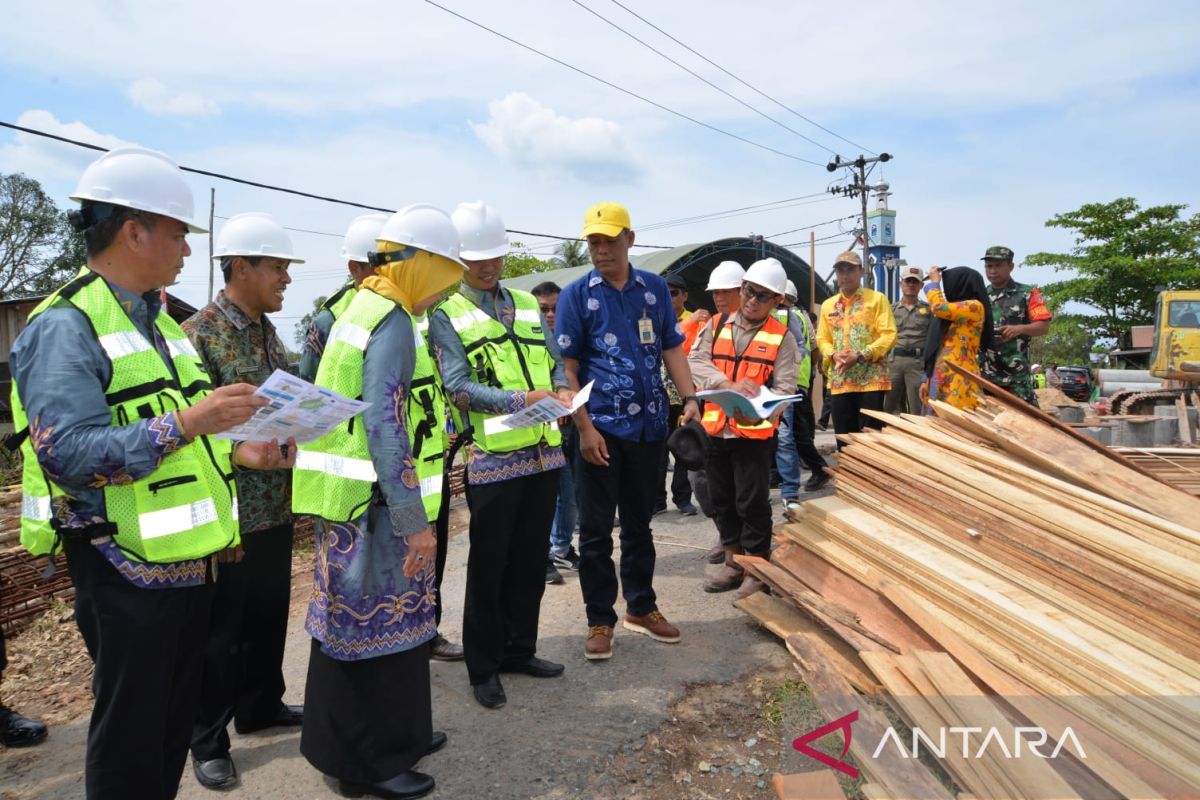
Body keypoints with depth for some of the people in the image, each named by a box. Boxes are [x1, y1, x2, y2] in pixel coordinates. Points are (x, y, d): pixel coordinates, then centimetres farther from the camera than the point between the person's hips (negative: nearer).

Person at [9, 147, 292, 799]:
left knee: (174, 721, 20)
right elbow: (67, 453, -25)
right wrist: (185, 423, -31)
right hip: (126, 568, -8)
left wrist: (237, 454, 6)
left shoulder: (156, 321, 15)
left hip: (188, 559, 9)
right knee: (129, 739, 7)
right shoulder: (66, 327, -14)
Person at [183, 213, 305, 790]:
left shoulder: (269, 331, 10)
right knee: (220, 628, 7)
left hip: (276, 504, 7)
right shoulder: (199, 333, -14)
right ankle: (208, 740, 24)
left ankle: (261, 705, 38)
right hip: (228, 509, -7)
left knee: (269, 614, 19)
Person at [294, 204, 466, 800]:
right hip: (376, 506, -10)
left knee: (355, 624, 19)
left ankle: (395, 734, 35)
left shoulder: (363, 308, 15)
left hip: (352, 503, 10)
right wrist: (415, 521, -20)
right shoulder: (392, 323, -16)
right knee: (380, 630, 2)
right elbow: (386, 427, -23)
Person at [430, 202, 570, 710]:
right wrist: (522, 399, -24)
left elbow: (554, 360, 14)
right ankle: (483, 668, 21)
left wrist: (562, 390, -10)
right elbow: (458, 388, -13)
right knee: (489, 567, 5)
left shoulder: (527, 304, 15)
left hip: (543, 453, 6)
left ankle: (519, 650, 32)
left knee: (531, 561, 15)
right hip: (492, 459, -5)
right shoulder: (446, 314, -3)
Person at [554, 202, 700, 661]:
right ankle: (600, 620, 18)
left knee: (639, 523, 16)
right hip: (600, 428, -3)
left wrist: (690, 399, -4)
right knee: (595, 529, 4)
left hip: (648, 425, 3)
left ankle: (641, 608, 31)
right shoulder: (577, 295, -3)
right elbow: (567, 367, -6)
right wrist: (584, 428, -13)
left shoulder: (655, 289, 6)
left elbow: (672, 349, 9)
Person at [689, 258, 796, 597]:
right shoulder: (716, 326, 6)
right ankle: (733, 562, 28)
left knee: (752, 501, 1)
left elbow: (784, 387, -9)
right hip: (715, 427, 4)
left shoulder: (782, 337, -2)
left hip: (755, 431, -4)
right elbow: (695, 362, -6)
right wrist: (731, 385, -21)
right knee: (722, 498, 13)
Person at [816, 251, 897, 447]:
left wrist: (860, 355, -16)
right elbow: (822, 339, 15)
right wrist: (833, 355, -7)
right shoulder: (828, 305, 15)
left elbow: (889, 335, -6)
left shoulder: (877, 299, 2)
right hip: (839, 381, 4)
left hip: (871, 379, -4)